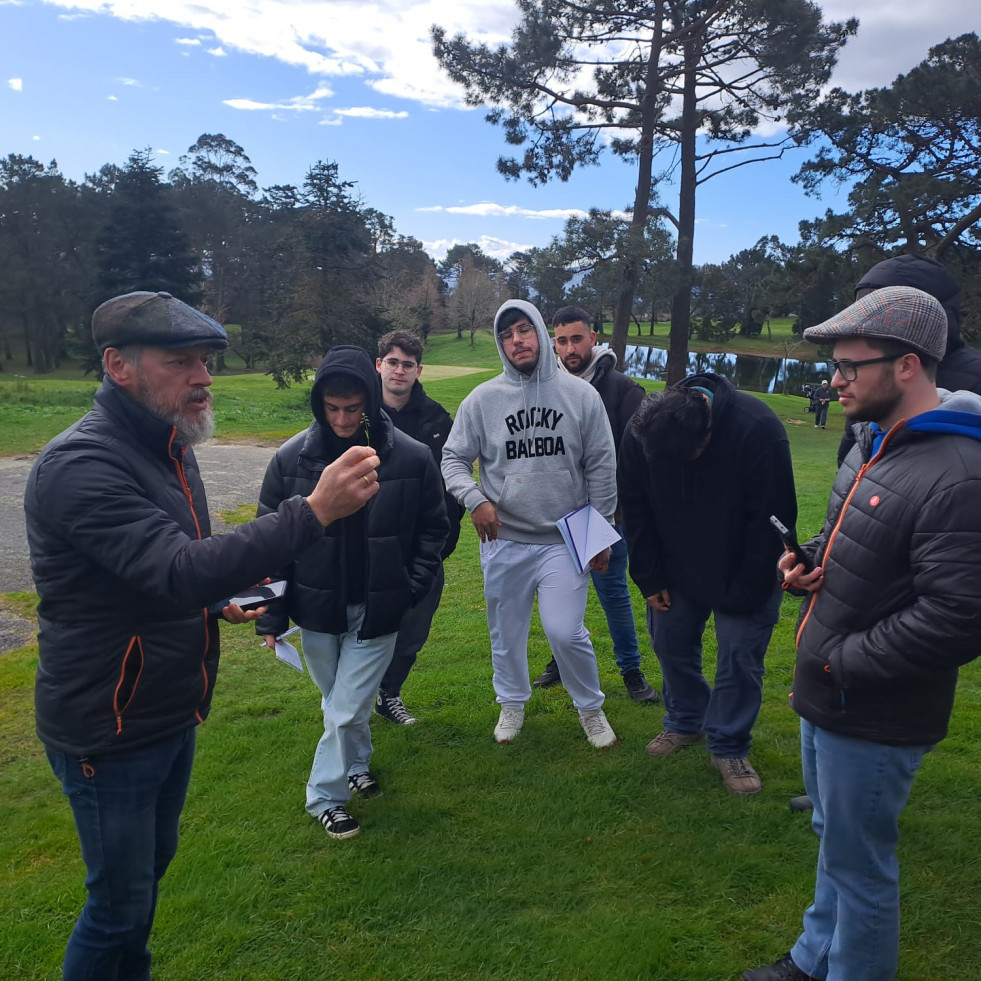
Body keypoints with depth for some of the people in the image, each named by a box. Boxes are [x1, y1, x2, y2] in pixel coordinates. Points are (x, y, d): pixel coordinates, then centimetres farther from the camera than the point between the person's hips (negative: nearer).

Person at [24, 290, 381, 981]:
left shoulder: (168, 447, 5)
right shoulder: (80, 465, -26)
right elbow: (180, 571, -38)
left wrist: (220, 601, 2)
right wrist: (315, 511, -43)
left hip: (172, 715, 9)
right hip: (109, 732, -9)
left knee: (153, 864, 25)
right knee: (120, 903, 8)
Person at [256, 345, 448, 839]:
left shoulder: (411, 458, -12)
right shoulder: (292, 458, -10)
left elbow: (432, 528, 2)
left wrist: (412, 587, -7)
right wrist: (271, 614, -4)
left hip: (377, 611, -1)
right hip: (317, 608, 2)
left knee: (348, 710, 3)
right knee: (338, 703, 20)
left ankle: (325, 793, 28)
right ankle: (356, 763, 46)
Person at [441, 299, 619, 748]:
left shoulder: (581, 395, -1)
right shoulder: (482, 400, -2)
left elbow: (601, 468, 3)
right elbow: (453, 459, 3)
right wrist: (475, 500, -16)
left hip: (566, 540, -1)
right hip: (503, 542, 2)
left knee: (566, 631, -7)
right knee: (507, 632, 14)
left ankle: (590, 707, 21)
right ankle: (512, 703, 40)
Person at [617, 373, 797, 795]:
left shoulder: (757, 429, -30)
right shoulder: (640, 431, -19)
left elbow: (772, 519, -21)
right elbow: (635, 509, -4)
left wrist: (746, 591, -16)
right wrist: (649, 578, -3)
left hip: (744, 573, -3)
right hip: (677, 567, 4)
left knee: (739, 653, -1)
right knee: (670, 641, 10)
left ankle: (729, 747, 17)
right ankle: (685, 721, 33)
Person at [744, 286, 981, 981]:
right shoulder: (876, 440, 5)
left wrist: (841, 662, -21)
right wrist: (811, 560, 1)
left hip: (872, 721, -10)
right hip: (824, 694, 10)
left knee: (858, 868, 11)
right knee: (833, 839, 27)